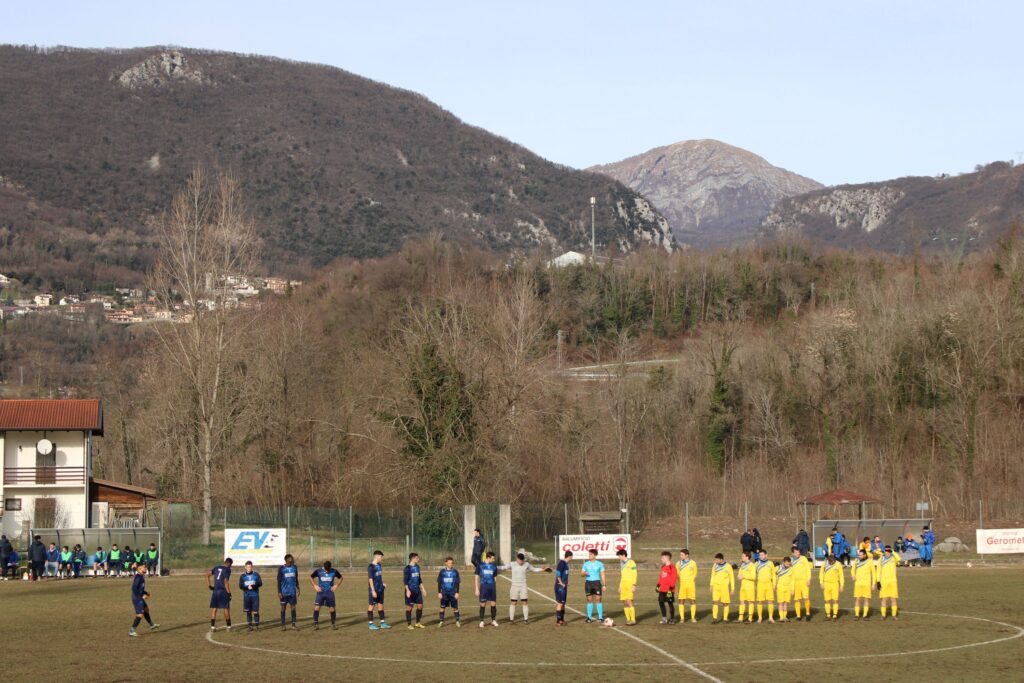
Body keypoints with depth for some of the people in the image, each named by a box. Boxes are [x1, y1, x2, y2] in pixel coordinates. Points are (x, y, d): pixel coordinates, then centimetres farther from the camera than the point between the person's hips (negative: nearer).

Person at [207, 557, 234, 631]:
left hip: (215, 591, 5)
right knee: (226, 609, 4)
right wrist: (229, 593, -13)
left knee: (214, 609, 6)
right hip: (223, 591, -5)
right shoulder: (227, 570, -6)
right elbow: (226, 582, -15)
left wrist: (209, 585, 10)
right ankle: (228, 626, 8)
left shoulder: (217, 567, 12)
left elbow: (207, 574, 6)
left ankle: (212, 627, 3)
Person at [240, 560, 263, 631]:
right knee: (248, 611, 4)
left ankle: (256, 625, 4)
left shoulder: (256, 574, 2)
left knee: (255, 611, -5)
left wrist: (253, 586, -19)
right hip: (246, 595, 1)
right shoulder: (243, 576, 4)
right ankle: (249, 625, 10)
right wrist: (247, 587, -18)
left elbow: (260, 583, -3)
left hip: (255, 595, -1)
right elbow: (240, 586, -1)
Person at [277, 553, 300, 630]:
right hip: (284, 592, -3)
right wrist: (279, 592, -8)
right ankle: (282, 625, 9)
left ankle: (293, 624, 8)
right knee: (283, 607, 2)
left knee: (293, 607, 3)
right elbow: (279, 581, -3)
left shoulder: (294, 567, 7)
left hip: (292, 592, 3)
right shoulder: (281, 568, -5)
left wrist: (297, 589, 12)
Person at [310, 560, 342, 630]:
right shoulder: (318, 571, -7)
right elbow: (311, 577, 7)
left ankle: (333, 624, 17)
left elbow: (341, 578, 11)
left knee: (332, 608, 2)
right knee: (316, 607, -11)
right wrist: (315, 586, -3)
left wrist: (336, 585, 0)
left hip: (330, 592, 1)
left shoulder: (334, 571, -4)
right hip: (321, 592, -1)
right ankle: (315, 624, -2)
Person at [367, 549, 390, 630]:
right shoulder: (371, 567, -14)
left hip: (380, 589, 8)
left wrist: (383, 583, 3)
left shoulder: (379, 565, 10)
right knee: (371, 605, 0)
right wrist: (373, 591, -20)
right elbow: (370, 579, -17)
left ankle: (382, 623, 17)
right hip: (374, 590, -8)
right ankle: (371, 624, 6)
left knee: (380, 605, 11)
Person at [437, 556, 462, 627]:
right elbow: (439, 583, 4)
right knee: (442, 607, 1)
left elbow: (457, 583, 4)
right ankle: (441, 621, 9)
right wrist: (439, 592, -1)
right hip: (444, 592, 0)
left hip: (453, 593, 0)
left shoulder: (455, 571, 1)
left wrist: (457, 592, -1)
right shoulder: (442, 571, 0)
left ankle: (457, 621, 9)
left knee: (455, 607, 0)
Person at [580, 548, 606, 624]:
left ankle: (600, 617, -4)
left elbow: (602, 575, 4)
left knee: (598, 599, -7)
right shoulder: (586, 564, 7)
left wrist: (604, 585, -1)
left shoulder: (600, 564, 2)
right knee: (589, 600, 1)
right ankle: (589, 617, 4)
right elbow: (581, 574, 9)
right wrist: (584, 573, -16)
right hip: (588, 582, 2)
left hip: (597, 582, -2)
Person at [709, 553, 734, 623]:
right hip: (716, 586, 2)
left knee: (725, 603, 1)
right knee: (715, 602, -8)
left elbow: (732, 578, 2)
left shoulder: (728, 566, -4)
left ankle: (725, 618, 11)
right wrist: (711, 586, 12)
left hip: (724, 586, -2)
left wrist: (732, 588, 1)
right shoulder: (715, 566, 6)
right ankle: (714, 618, -9)